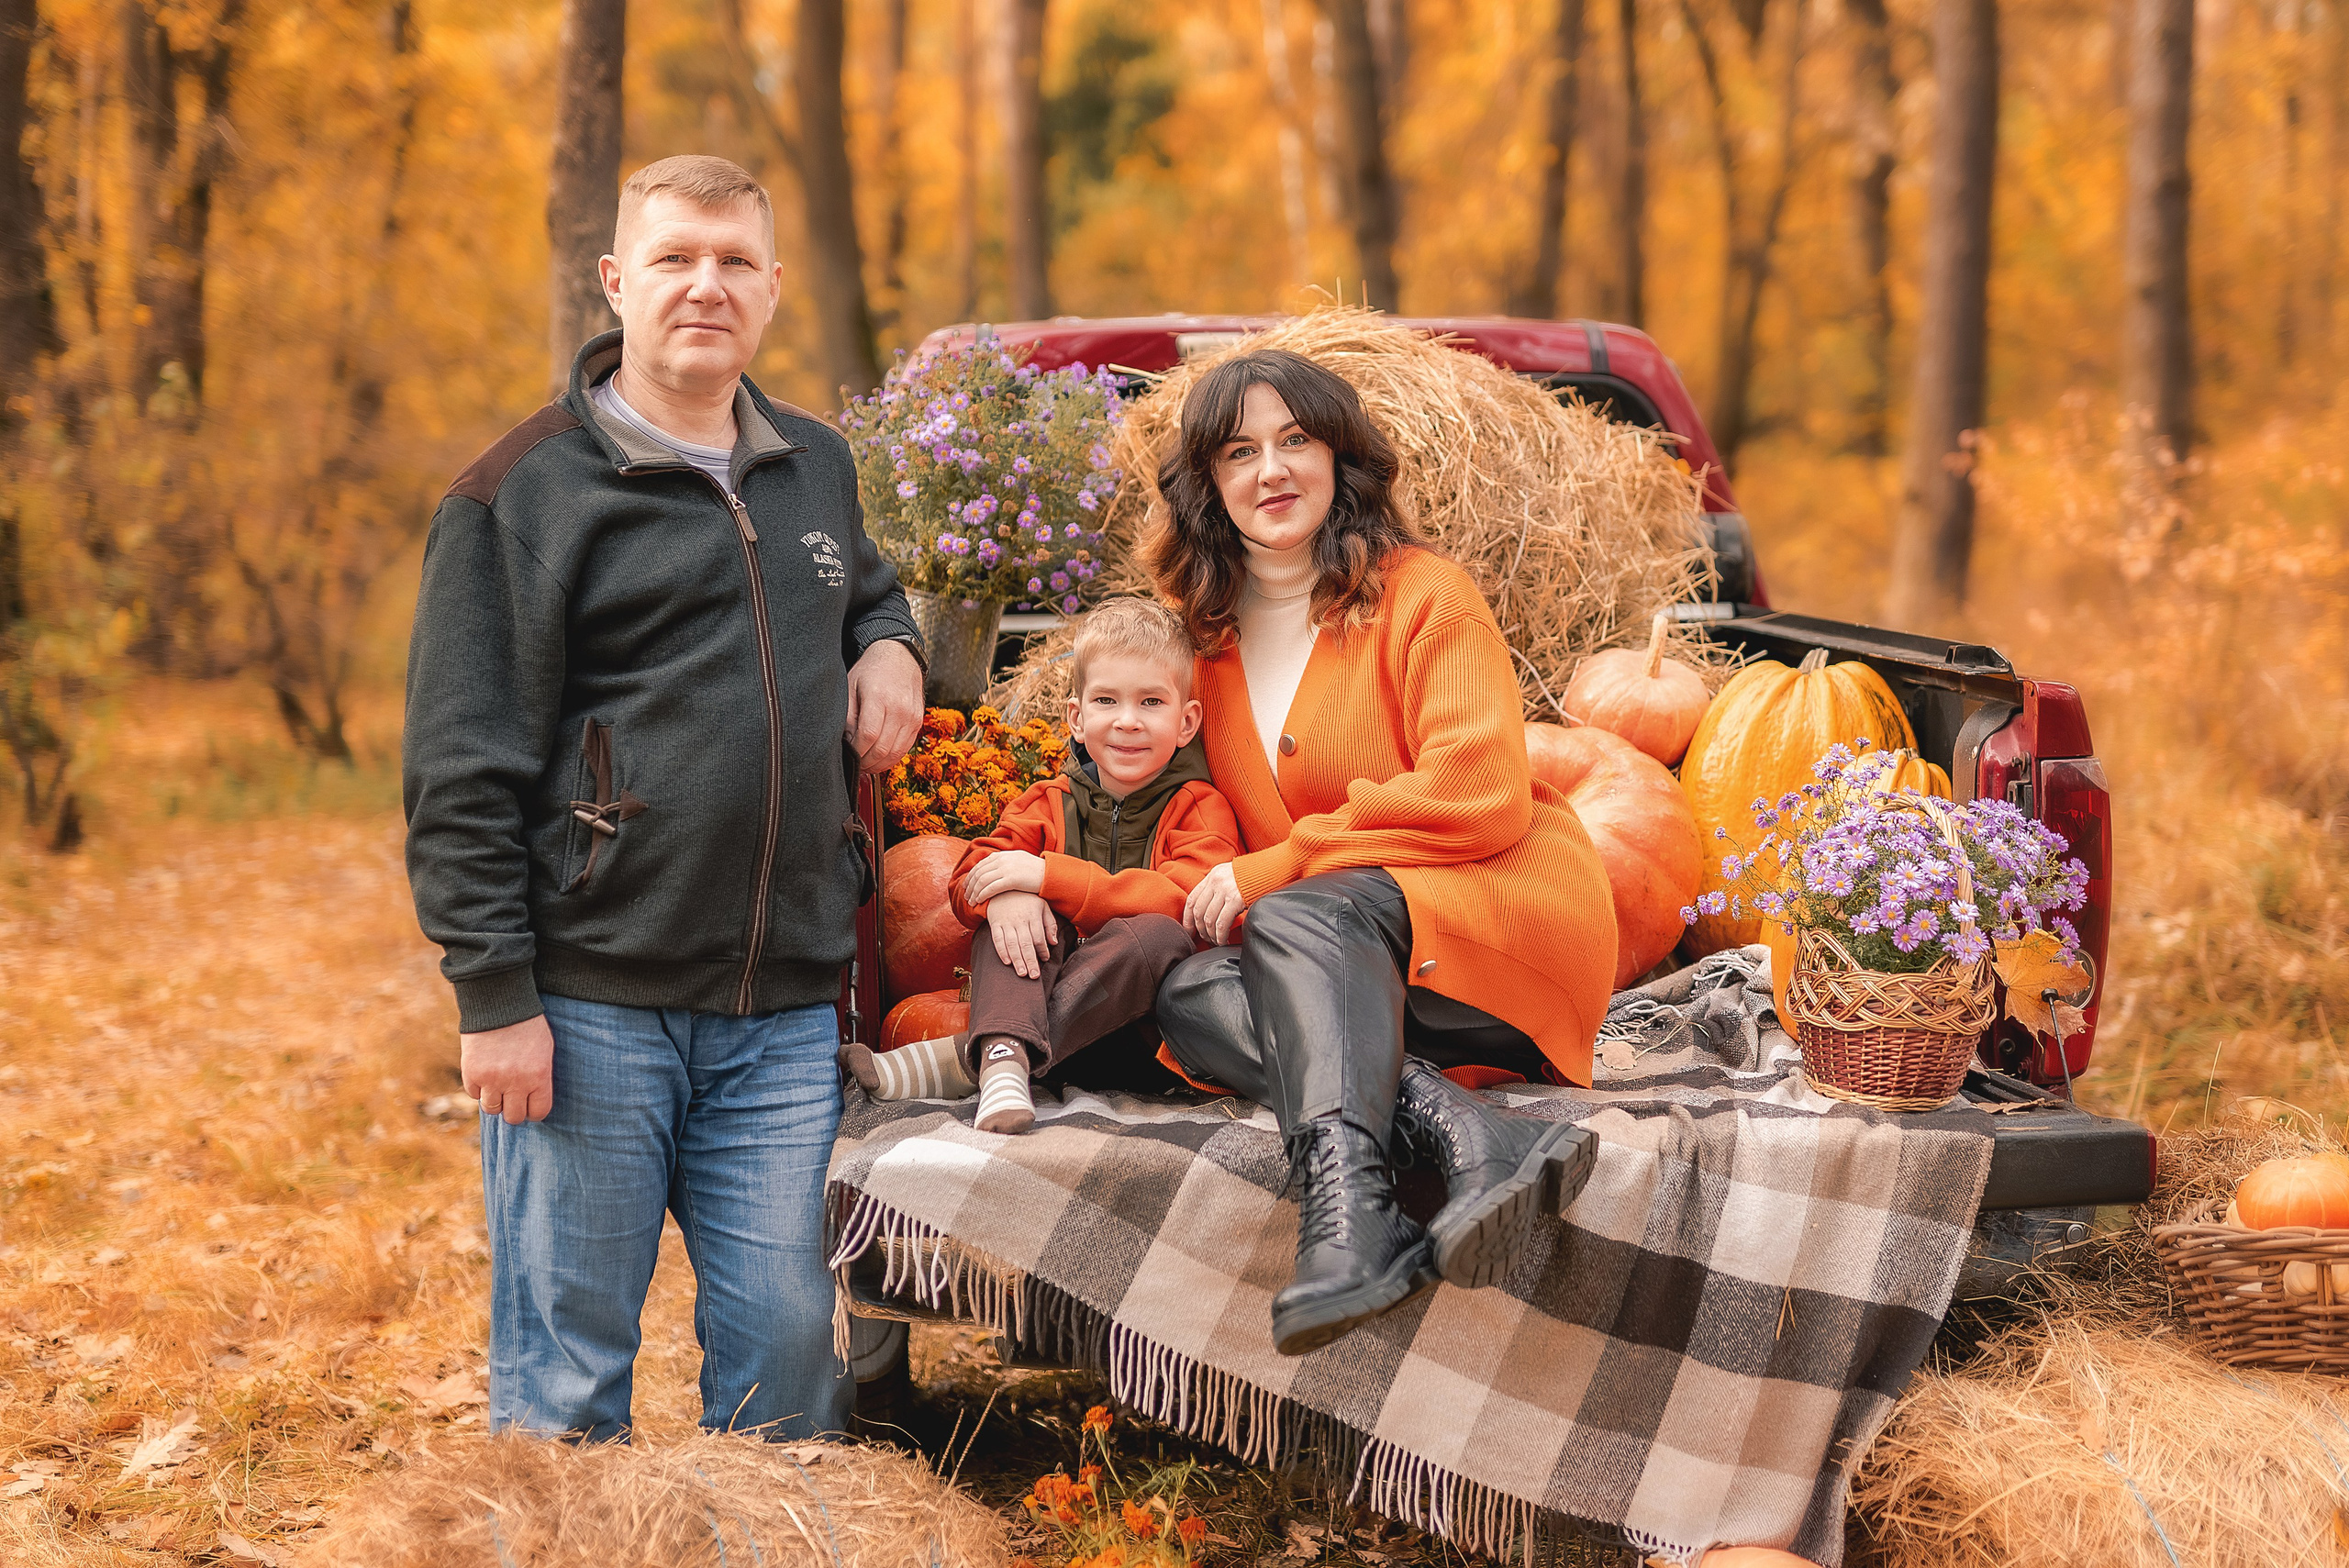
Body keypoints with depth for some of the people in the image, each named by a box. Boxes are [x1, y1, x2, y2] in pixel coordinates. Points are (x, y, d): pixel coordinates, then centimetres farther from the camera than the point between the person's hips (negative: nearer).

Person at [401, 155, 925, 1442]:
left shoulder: (817, 468, 15)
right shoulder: (525, 493, -4)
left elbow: (864, 590, 37)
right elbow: (461, 776, -7)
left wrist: (888, 647, 12)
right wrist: (493, 995, -12)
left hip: (785, 1014, 5)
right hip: (589, 1008, -5)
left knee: (788, 1342, 5)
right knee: (566, 1363, 2)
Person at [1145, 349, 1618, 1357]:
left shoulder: (1420, 594, -1)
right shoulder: (1205, 633, 15)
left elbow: (1480, 796, -13)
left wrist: (1268, 873, -14)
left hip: (1507, 914, -5)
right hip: (1352, 981, 5)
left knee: (1298, 921, -32)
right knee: (1187, 997, -24)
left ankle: (1347, 1210, -56)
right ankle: (1469, 1133, -44)